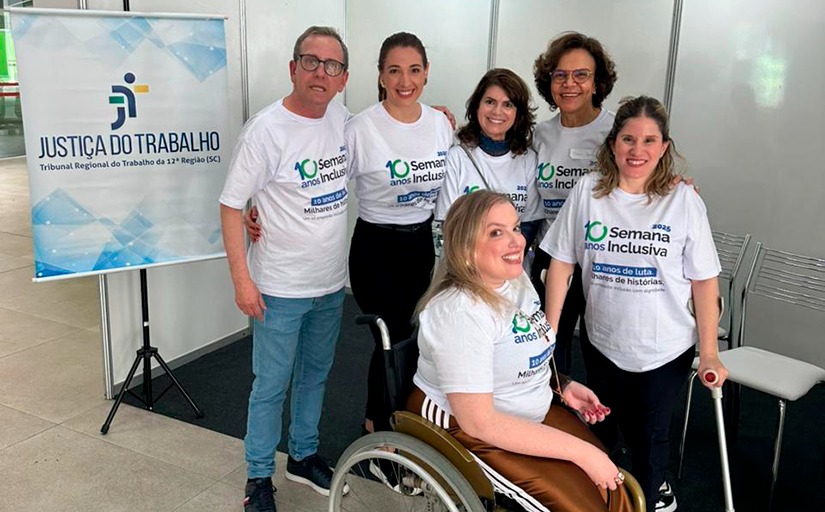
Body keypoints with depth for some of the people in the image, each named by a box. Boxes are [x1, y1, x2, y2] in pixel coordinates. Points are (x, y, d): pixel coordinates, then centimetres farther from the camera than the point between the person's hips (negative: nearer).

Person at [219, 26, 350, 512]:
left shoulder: (342, 118, 0)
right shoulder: (266, 129, -17)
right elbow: (232, 205, -14)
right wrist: (241, 278, -16)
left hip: (332, 283, 6)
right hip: (280, 288, -6)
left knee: (315, 375, 21)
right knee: (271, 386, 7)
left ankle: (304, 454, 41)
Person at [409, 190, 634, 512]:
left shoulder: (516, 278, 0)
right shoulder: (459, 312, -28)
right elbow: (478, 422, -29)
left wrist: (561, 384, 1)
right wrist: (582, 452, -26)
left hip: (532, 412, 8)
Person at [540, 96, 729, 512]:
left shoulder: (683, 201, -9)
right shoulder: (587, 191, -7)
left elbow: (704, 280, -6)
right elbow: (561, 263, -3)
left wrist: (709, 353, -7)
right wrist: (548, 333, -4)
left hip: (666, 349, -2)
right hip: (602, 343, 2)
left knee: (650, 435, 10)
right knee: (614, 431, 18)